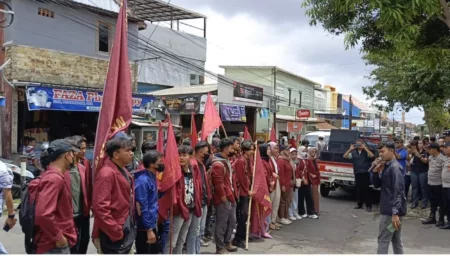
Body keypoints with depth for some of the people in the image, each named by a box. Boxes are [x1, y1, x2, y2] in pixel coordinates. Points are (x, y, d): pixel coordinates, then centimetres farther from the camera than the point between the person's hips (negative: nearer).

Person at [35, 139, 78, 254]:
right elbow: (43, 214, -31)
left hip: (59, 244, 10)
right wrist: (58, 237, -21)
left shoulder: (52, 175, 10)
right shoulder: (55, 178, -21)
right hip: (55, 246, -10)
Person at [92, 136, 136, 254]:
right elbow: (100, 207, -26)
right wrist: (115, 232, -22)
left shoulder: (123, 171, 11)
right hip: (111, 235, -10)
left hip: (126, 231, 10)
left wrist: (130, 227, 15)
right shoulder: (107, 174, -20)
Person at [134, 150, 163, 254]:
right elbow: (142, 207, -23)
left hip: (152, 224, 9)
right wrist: (149, 230, -20)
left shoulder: (152, 176, 6)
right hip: (144, 227, -9)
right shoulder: (143, 180, -22)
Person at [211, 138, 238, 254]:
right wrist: (223, 197, -16)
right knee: (222, 224, 1)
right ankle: (220, 248, 13)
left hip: (230, 197, 10)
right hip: (223, 200, -10)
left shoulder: (226, 161, 13)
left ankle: (227, 243, 35)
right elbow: (218, 184, -24)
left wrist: (232, 194, 16)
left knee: (232, 221, 20)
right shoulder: (218, 164, -20)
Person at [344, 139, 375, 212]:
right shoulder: (353, 152, 6)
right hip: (357, 173, 3)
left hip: (365, 173, -3)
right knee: (359, 189, 9)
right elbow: (345, 156, 2)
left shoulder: (366, 152, -1)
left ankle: (368, 206, 3)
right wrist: (350, 149, -7)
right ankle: (360, 204, 19)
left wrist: (365, 148, -18)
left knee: (366, 189, -2)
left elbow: (372, 155, -20)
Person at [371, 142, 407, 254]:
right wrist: (376, 171, -2)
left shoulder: (395, 167, -17)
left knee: (383, 240, -4)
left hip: (391, 210, -10)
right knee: (396, 240, 15)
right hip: (391, 209, 10)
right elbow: (377, 185, 15)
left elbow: (398, 191, -22)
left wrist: (395, 213, -27)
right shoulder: (386, 167, 13)